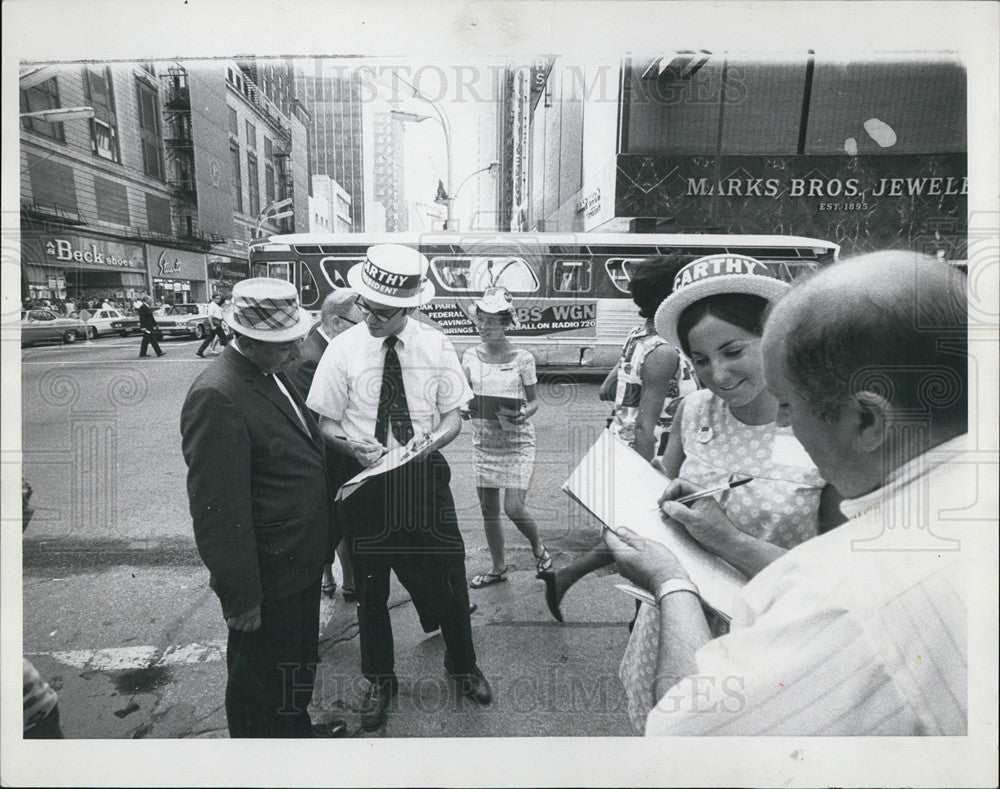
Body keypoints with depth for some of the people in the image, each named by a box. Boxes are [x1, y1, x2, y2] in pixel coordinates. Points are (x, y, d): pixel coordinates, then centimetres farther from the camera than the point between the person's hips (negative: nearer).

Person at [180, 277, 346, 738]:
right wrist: (240, 595, -22)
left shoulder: (274, 373, 3)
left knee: (299, 664, 30)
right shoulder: (216, 397, -27)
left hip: (301, 561, 9)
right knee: (261, 685, 16)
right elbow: (218, 509, -26)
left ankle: (297, 728, 54)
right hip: (267, 579, -9)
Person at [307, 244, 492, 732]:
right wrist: (355, 445, -21)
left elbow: (453, 418, -1)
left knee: (447, 577, 9)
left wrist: (426, 443, -21)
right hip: (366, 478, 0)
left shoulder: (435, 345, -5)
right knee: (370, 586, 14)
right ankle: (379, 680, 40)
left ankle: (462, 666, 40)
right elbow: (326, 422, -1)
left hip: (425, 476, 1)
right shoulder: (343, 349, -8)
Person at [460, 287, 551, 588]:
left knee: (513, 508, -9)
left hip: (516, 442, -4)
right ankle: (498, 567, 30)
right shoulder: (470, 357, 1)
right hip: (483, 442, 4)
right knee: (488, 510, 10)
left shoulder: (522, 359, -9)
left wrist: (523, 413, -23)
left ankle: (538, 547, 23)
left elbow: (534, 400, -2)